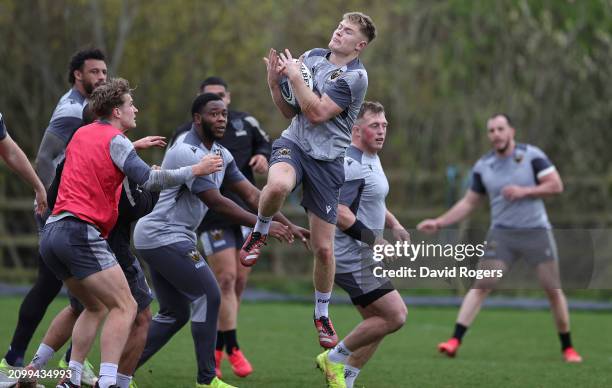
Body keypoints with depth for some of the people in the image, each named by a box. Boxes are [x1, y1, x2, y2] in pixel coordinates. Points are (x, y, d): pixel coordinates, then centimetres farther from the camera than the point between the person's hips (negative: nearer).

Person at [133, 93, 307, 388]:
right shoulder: (187, 153, -19)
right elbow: (216, 203, -22)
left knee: (175, 313, 11)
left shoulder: (220, 154, 11)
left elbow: (251, 194, 10)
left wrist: (287, 225, 3)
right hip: (165, 236, -10)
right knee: (207, 296, -10)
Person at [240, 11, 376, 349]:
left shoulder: (355, 77, -10)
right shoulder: (312, 56, 7)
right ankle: (259, 233, -5)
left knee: (323, 248, 1)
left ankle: (322, 315, 23)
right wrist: (274, 81, -3)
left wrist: (294, 75, -13)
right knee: (277, 185, -37)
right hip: (294, 143, 2)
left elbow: (317, 113, -17)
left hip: (326, 159, -2)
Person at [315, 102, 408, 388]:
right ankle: (335, 358, 0)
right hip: (352, 258, -10)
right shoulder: (351, 165, -19)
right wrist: (374, 240, -22)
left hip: (364, 257, 10)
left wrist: (394, 225, 15)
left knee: (377, 323, 12)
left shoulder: (372, 160, 15)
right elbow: (339, 213, -25)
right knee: (395, 315, -12)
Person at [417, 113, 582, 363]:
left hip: (536, 231, -2)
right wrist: (439, 223, 4)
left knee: (553, 289, 1)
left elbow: (556, 185, -9)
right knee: (482, 285, -10)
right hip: (501, 233, 2)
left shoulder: (532, 155, -5)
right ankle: (455, 341, -16)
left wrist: (524, 192, -21)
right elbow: (469, 202, 12)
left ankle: (567, 348, 16)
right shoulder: (482, 166, 4)